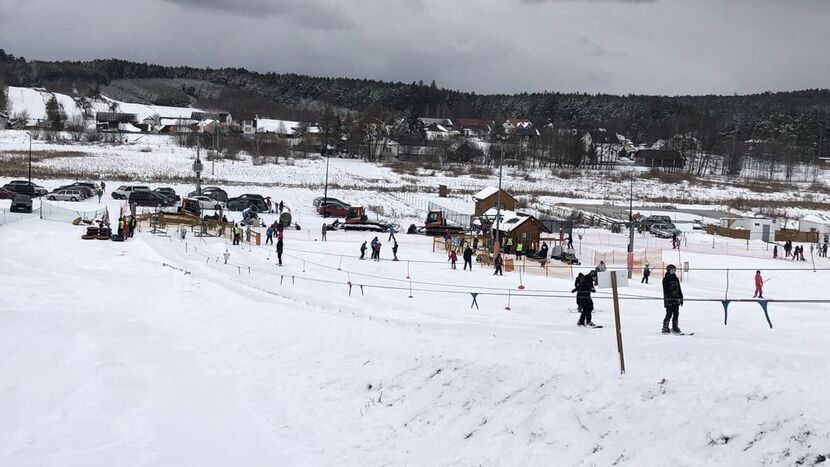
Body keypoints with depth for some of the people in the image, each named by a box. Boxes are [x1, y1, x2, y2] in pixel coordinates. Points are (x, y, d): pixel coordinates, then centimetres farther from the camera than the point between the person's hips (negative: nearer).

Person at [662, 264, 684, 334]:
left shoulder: (676, 279, 14)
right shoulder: (666, 279, -5)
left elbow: (679, 289, 19)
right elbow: (665, 290, -10)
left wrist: (681, 298, 16)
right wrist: (666, 298, -18)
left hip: (676, 300, 6)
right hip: (669, 299, -6)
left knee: (676, 314, 8)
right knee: (669, 314, -8)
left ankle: (675, 328, 17)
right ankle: (665, 328, -1)